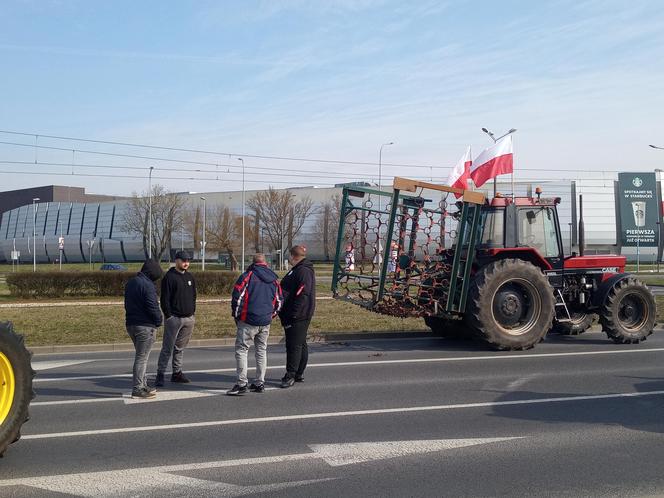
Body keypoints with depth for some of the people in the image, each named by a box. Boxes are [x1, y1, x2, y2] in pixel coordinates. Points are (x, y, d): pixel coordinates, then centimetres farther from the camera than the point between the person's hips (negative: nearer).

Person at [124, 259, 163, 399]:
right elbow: (152, 307, -19)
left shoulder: (130, 283, 13)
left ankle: (143, 385, 25)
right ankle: (138, 389, -2)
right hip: (145, 326, -9)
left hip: (131, 324, 9)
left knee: (141, 356, 19)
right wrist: (159, 321, -4)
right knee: (142, 357, -4)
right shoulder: (147, 285, -17)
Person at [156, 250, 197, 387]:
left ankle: (177, 373, 19)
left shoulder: (190, 277, 15)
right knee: (167, 348, -6)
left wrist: (192, 312, 13)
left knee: (180, 348, 12)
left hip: (189, 318, 6)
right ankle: (160, 374, -2)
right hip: (174, 318, -6)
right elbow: (165, 299, -10)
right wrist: (168, 315, -14)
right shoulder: (169, 277, -7)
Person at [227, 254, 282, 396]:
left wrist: (237, 315, 2)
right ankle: (260, 383, 18)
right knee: (262, 351, 15)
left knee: (241, 350, 0)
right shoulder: (274, 279, 11)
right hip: (266, 323, 6)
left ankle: (242, 384, -5)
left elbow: (237, 297, -11)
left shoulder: (247, 276, -7)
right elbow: (279, 301, 14)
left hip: (249, 321, -5)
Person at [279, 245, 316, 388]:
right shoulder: (297, 270, 17)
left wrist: (293, 316, -24)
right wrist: (285, 314, 19)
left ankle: (291, 375, -2)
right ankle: (299, 374, 21)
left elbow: (302, 296, -23)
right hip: (291, 316, 11)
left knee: (294, 345, -6)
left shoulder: (304, 271, -17)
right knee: (300, 344, 14)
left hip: (298, 317, -11)